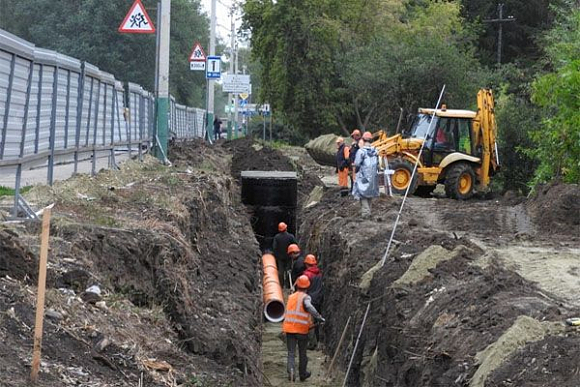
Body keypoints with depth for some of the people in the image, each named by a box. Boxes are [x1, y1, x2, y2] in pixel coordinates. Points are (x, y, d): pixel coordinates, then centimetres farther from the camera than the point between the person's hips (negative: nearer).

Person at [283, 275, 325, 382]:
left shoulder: (291, 297, 9)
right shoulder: (305, 297, -8)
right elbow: (309, 306, -31)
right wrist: (318, 317, -31)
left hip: (289, 328, 3)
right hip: (301, 329, -3)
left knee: (291, 353, 3)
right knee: (302, 353, 14)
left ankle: (291, 370, -20)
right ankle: (302, 374, 26)